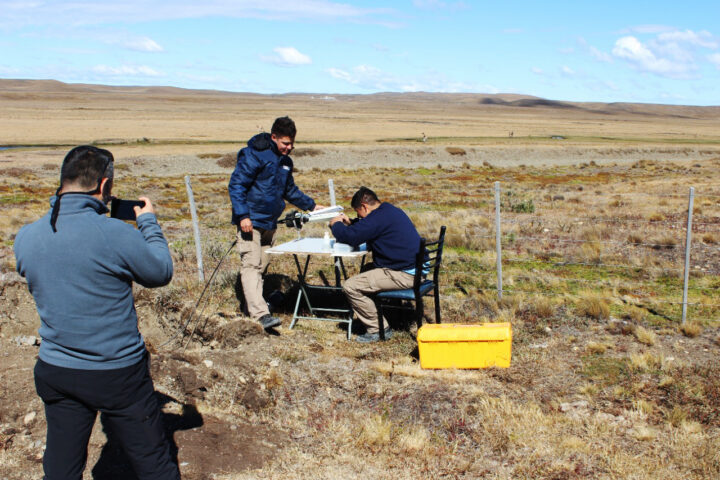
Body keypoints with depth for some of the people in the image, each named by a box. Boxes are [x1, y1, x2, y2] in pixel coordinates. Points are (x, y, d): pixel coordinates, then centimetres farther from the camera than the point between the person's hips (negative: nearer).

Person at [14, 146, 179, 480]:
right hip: (118, 375, -5)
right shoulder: (115, 233, -23)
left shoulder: (25, 238, -5)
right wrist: (148, 222, 7)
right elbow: (161, 273, -6)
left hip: (55, 373, 5)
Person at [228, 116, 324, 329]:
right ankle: (260, 314, -24)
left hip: (269, 222, 9)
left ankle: (253, 304, 23)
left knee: (261, 266, 12)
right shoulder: (254, 155, -12)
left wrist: (311, 205, 22)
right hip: (250, 221, -9)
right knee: (251, 265, -14)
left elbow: (290, 190, 27)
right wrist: (243, 215, -23)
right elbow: (236, 185, -15)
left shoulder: (285, 161, 14)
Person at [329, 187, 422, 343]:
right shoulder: (391, 210, 16)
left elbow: (350, 237, -18)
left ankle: (377, 330, 0)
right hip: (415, 267, 11)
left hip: (403, 274, -11)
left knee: (350, 287, -9)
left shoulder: (379, 218, -18)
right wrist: (349, 223, 20)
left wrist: (336, 224, 2)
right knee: (366, 270, 29)